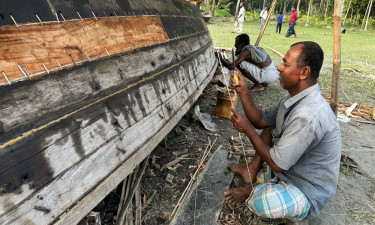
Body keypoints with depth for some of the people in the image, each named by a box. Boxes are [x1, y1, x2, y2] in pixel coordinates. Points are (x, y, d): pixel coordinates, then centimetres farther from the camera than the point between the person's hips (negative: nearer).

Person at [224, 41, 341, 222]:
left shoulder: (307, 116, -36)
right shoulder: (296, 97, -5)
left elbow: (276, 164, -29)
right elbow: (260, 120, 2)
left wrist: (248, 130, -20)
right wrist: (243, 92, -10)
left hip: (307, 192, -9)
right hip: (291, 168, 9)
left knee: (262, 202, -36)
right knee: (270, 126, 13)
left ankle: (253, 192, 2)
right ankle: (251, 171, 9)